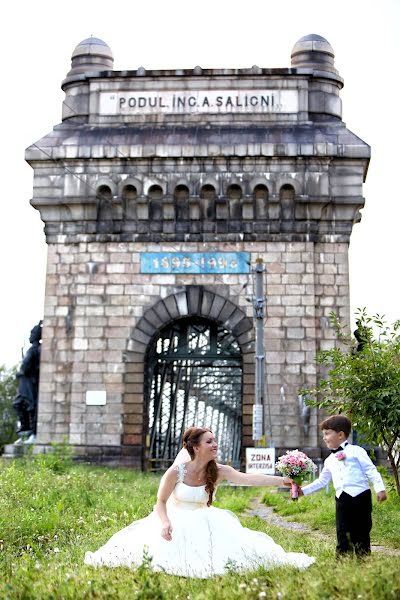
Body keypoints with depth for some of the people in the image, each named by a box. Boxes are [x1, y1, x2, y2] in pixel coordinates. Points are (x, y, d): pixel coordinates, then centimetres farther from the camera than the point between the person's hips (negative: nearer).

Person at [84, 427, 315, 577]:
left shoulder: (219, 471, -15)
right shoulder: (176, 472, -21)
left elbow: (249, 478, -28)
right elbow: (161, 501, -11)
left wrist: (283, 480, -41)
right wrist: (165, 522, -32)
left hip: (204, 523, 3)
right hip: (176, 521, -3)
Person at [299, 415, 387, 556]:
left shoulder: (356, 451, 0)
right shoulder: (329, 461, 18)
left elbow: (371, 470, -3)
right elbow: (322, 481, 23)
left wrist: (379, 488, -14)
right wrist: (304, 490, 17)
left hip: (360, 496, -5)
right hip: (342, 500, 5)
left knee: (362, 532, 1)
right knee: (343, 534, 4)